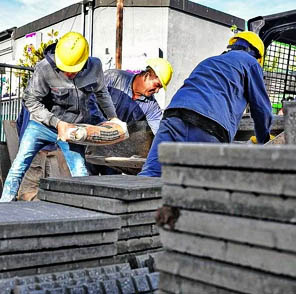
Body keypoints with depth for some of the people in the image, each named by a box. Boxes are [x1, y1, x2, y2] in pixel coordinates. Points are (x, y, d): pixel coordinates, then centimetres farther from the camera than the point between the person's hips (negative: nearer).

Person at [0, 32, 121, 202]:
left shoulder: (94, 67, -13)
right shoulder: (44, 69, -24)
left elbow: (101, 92, 8)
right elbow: (31, 100, -14)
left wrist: (113, 117, 14)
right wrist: (56, 122, -22)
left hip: (74, 128, 2)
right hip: (43, 124, -1)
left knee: (81, 175, -5)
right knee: (19, 165, -2)